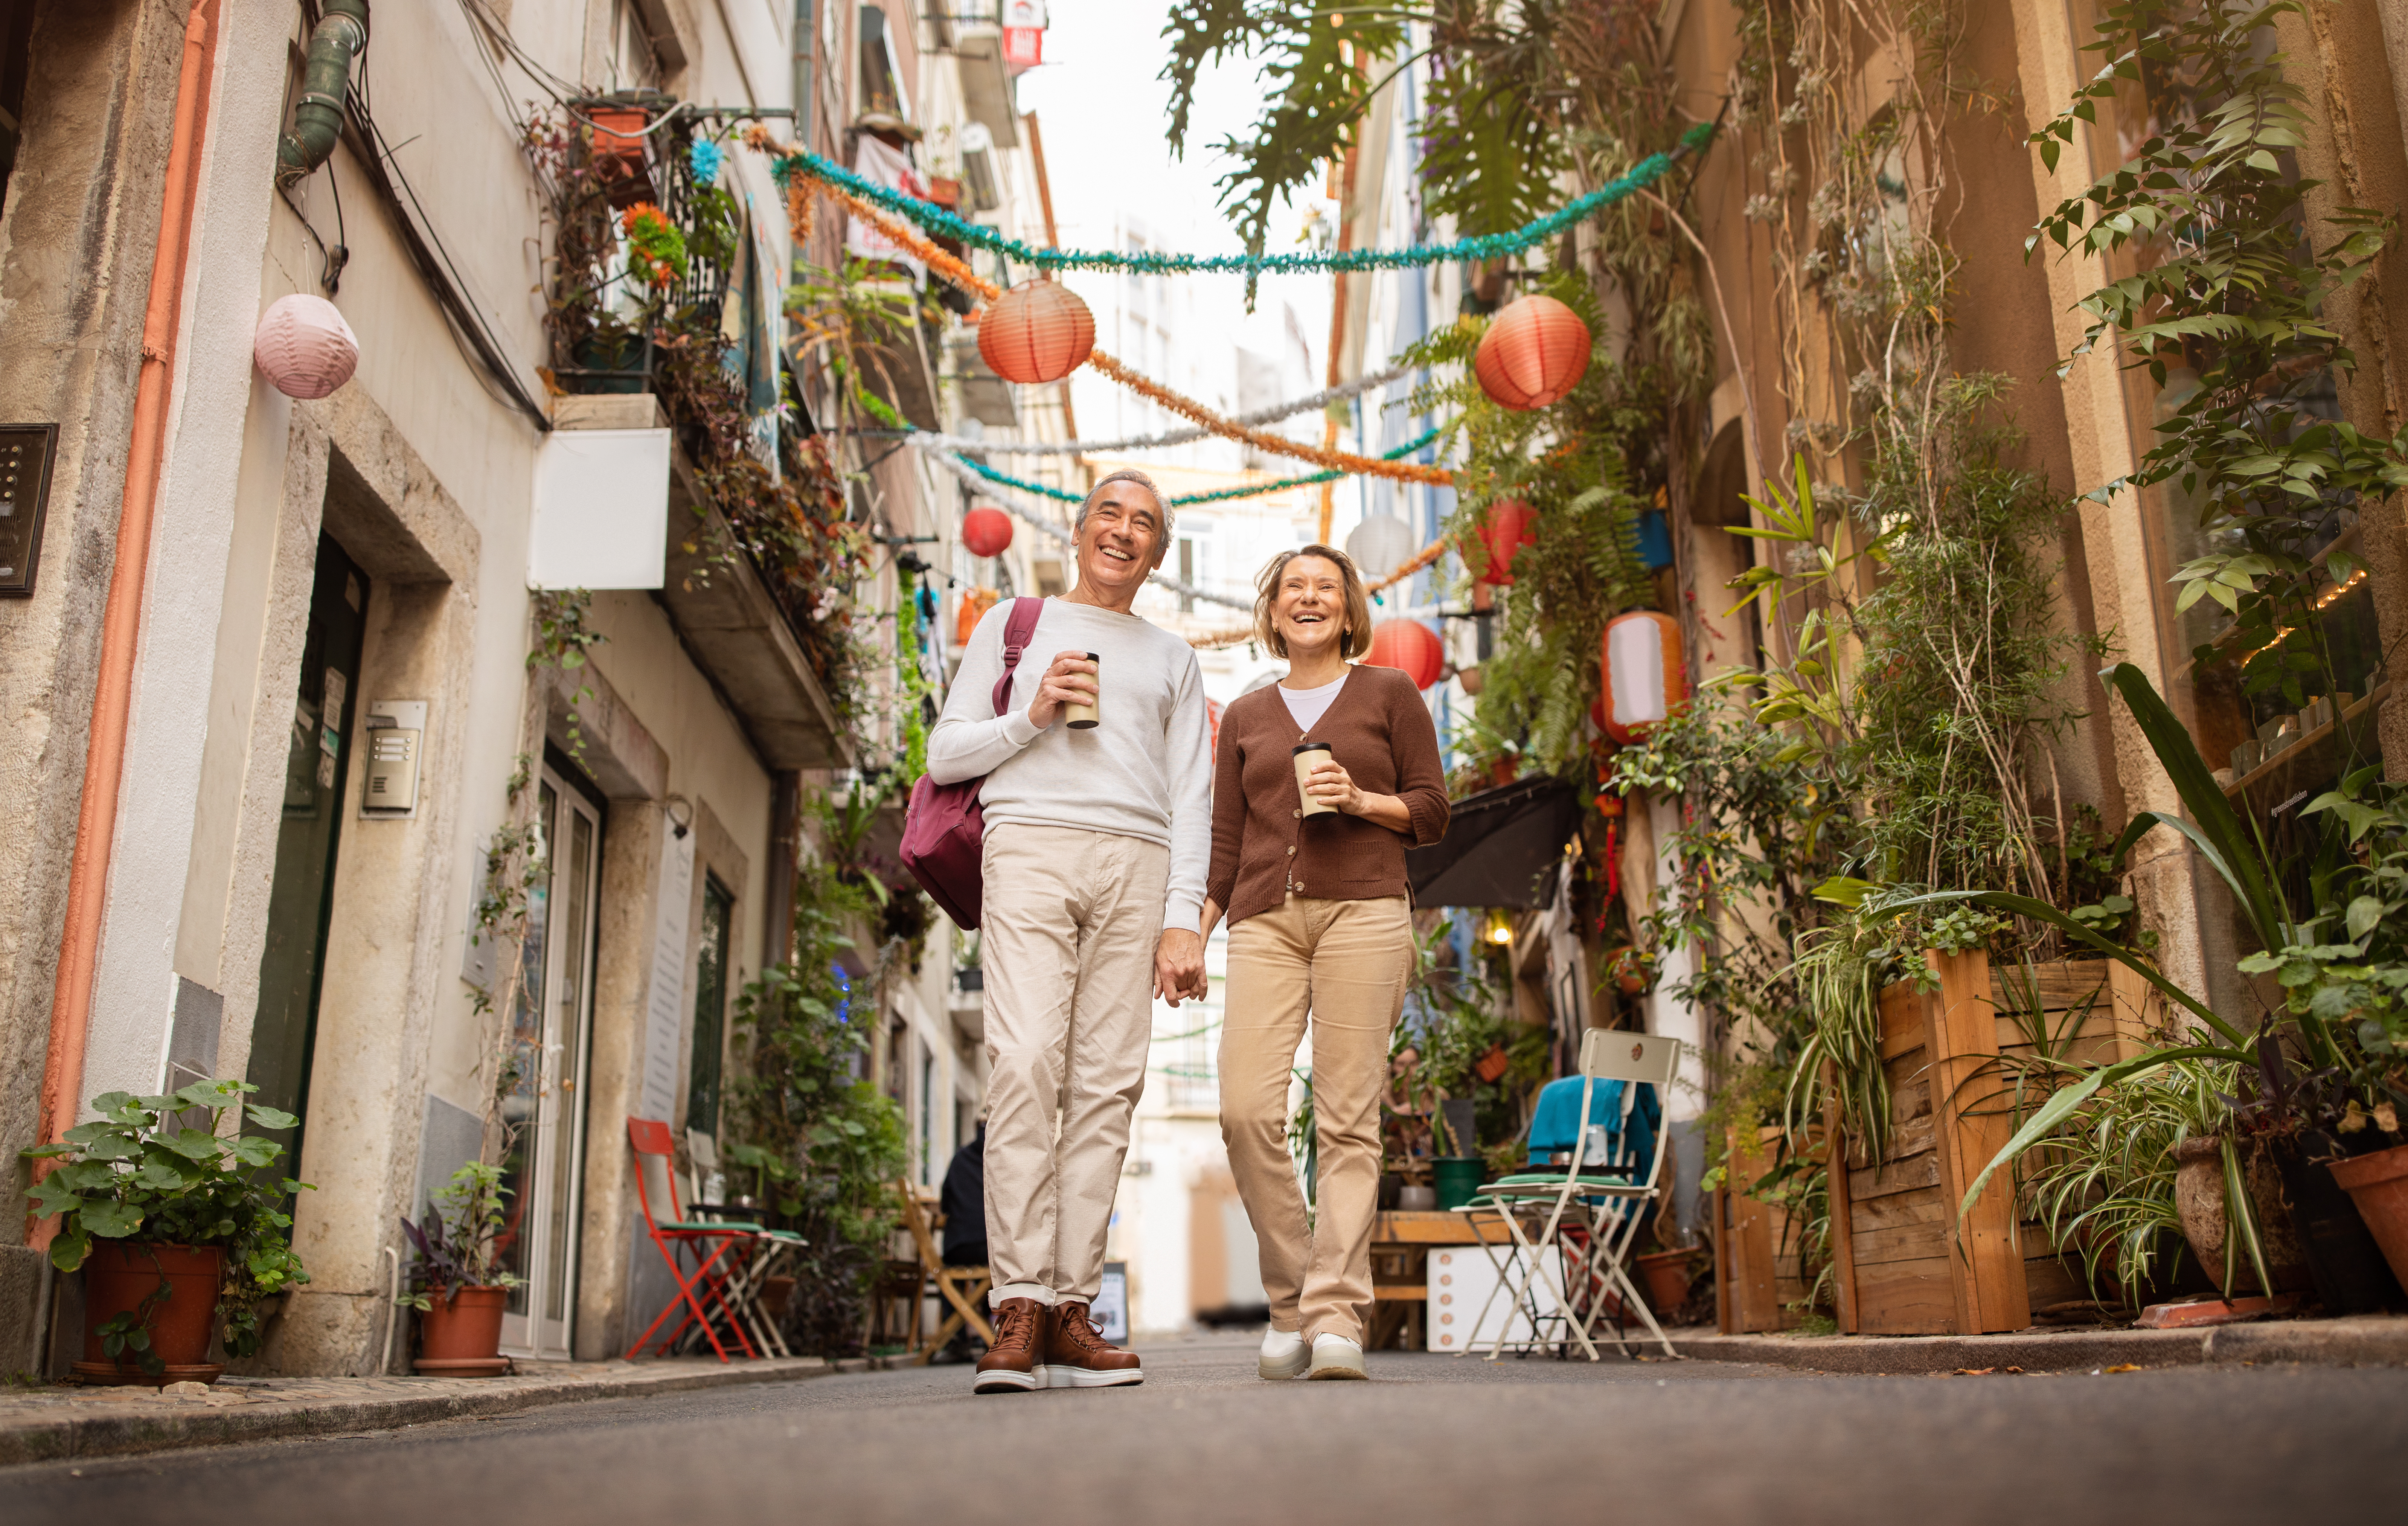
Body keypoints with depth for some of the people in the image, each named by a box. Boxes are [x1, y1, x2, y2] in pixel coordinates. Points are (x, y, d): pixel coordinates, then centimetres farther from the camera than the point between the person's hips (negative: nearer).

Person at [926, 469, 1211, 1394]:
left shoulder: (1173, 660, 26)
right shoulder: (1012, 625, 22)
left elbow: (1191, 801, 16)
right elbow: (945, 756, 15)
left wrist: (1183, 919, 3)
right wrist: (1032, 715, -2)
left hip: (1137, 865, 2)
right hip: (1031, 843, -2)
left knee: (1107, 1084, -7)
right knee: (1025, 1064, -17)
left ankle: (1070, 1309, -6)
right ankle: (1019, 1305, -18)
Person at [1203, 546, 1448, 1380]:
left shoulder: (1390, 693, 14)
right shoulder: (1246, 717, 21)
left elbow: (1432, 811, 11)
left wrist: (1360, 799, -7)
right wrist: (1190, 934, 7)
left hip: (1362, 912, -2)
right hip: (1265, 920, 2)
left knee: (1348, 1119, -9)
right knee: (1246, 1109, -13)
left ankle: (1337, 1314, -7)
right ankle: (1290, 1299, 3)